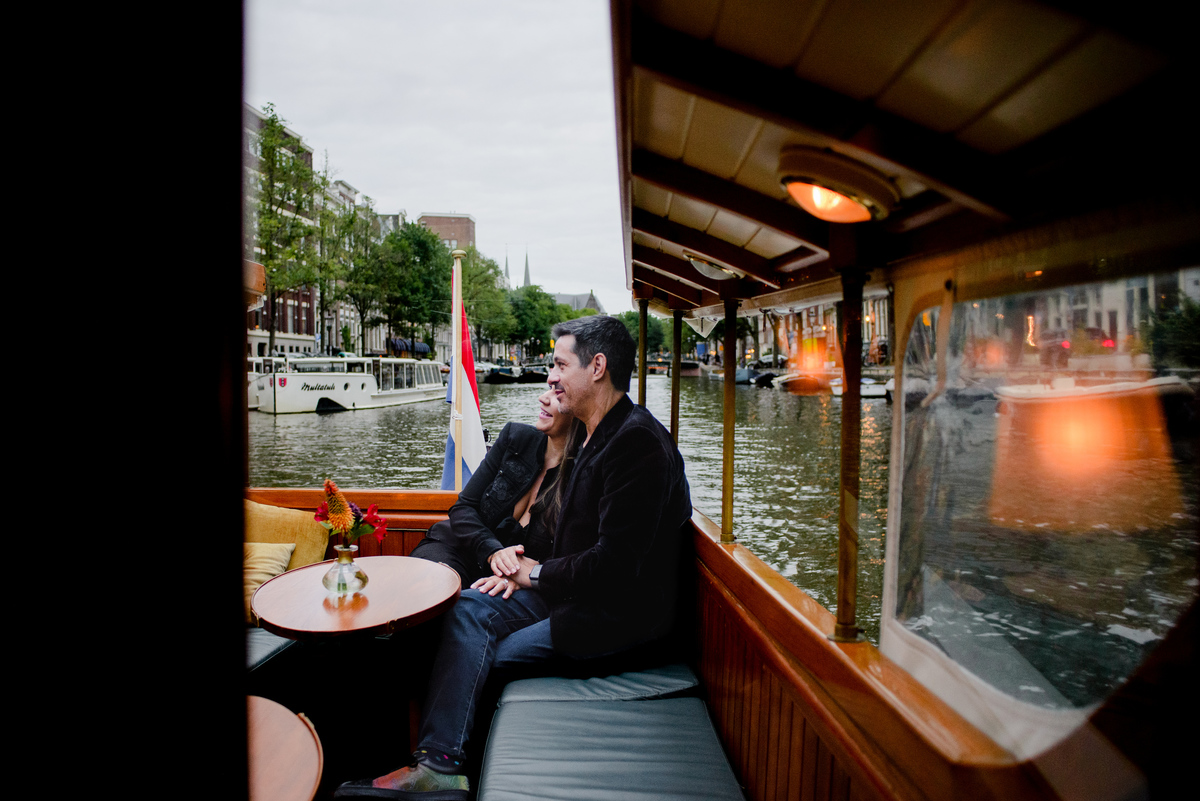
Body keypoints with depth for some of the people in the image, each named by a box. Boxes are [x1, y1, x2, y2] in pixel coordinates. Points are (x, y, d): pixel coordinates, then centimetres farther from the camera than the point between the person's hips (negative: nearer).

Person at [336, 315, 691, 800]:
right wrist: (525, 571, 3)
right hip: (576, 589, 9)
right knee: (471, 606, -4)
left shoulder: (638, 441, -23)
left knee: (485, 654, -11)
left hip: (621, 610, -9)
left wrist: (537, 575, -11)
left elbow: (613, 563, -26)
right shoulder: (592, 435, 10)